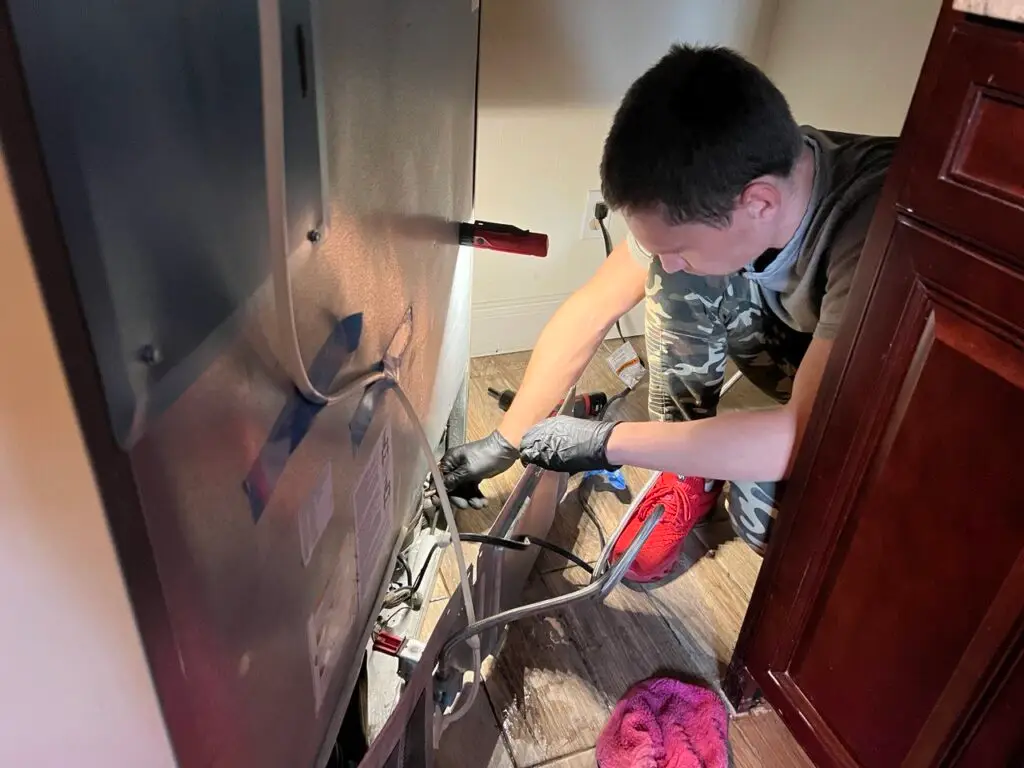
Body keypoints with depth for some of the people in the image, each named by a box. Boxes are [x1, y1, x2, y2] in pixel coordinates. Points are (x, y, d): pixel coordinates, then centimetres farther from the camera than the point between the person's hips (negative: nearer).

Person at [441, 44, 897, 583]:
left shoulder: (875, 227, -40)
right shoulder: (708, 189, -22)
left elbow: (810, 435, -41)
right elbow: (589, 314, -15)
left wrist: (605, 441, -34)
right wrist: (506, 441, -13)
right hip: (799, 348, 4)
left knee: (762, 512, -30)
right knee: (681, 272, -22)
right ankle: (691, 471, -4)